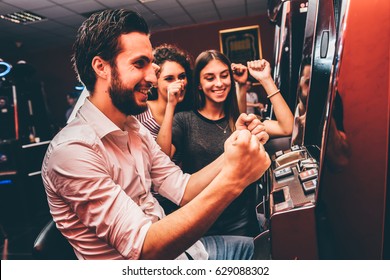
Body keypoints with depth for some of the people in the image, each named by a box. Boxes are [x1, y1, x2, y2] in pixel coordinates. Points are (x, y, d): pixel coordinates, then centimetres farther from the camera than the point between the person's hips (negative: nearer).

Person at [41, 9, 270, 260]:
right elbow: (144, 249, -29)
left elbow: (182, 190, -3)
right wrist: (231, 180, -36)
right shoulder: (72, 150, -25)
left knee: (246, 245, 18)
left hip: (169, 247, 7)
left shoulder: (136, 129, 1)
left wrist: (234, 151, -18)